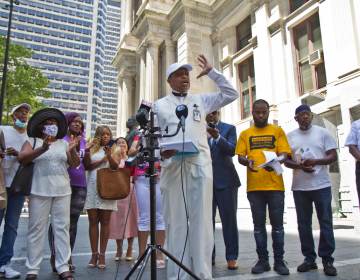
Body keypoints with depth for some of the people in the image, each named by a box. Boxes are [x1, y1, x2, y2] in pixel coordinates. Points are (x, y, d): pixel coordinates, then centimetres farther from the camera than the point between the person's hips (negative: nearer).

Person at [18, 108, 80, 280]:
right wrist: (42, 149, -24)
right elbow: (21, 158, -10)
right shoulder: (33, 142, 7)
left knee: (62, 227, 2)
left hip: (62, 191, 3)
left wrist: (72, 151, -13)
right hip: (40, 191, -2)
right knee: (37, 229, 0)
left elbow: (75, 164, 7)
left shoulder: (64, 144, 13)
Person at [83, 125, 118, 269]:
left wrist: (109, 156, -19)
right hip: (92, 188, 1)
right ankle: (94, 254, 9)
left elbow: (115, 167, -3)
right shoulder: (91, 149, 9)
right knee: (93, 221, 3)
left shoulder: (112, 150, 9)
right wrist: (101, 160, -11)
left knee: (105, 222, 1)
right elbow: (86, 166, 0)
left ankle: (102, 255, 6)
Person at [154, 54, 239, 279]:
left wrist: (211, 72, 13)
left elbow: (231, 94, 15)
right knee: (176, 221, 2)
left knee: (201, 219, -2)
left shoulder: (201, 100, 19)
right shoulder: (160, 105, 15)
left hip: (200, 164, 1)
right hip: (173, 165, 0)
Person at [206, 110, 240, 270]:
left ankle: (232, 257, 10)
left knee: (229, 219, 2)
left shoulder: (229, 128, 5)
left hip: (225, 180, -1)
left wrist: (217, 137, -23)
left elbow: (232, 150, -9)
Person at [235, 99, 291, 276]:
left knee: (277, 224, 5)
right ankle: (263, 261, 18)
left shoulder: (277, 131, 9)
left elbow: (284, 153, 0)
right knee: (259, 225, 8)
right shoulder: (245, 134, 11)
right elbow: (240, 156, 5)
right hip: (254, 186, 1)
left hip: (275, 185, -1)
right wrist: (247, 162, -18)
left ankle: (279, 261, 16)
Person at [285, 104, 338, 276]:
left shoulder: (323, 133, 5)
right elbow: (286, 160, 7)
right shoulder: (290, 136, 9)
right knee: (304, 224, 7)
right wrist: (300, 166, -13)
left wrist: (315, 162, -17)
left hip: (322, 185, -2)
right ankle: (309, 258, 17)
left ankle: (327, 260, 10)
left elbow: (333, 156, 0)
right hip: (299, 187, 2)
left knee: (325, 223, 0)